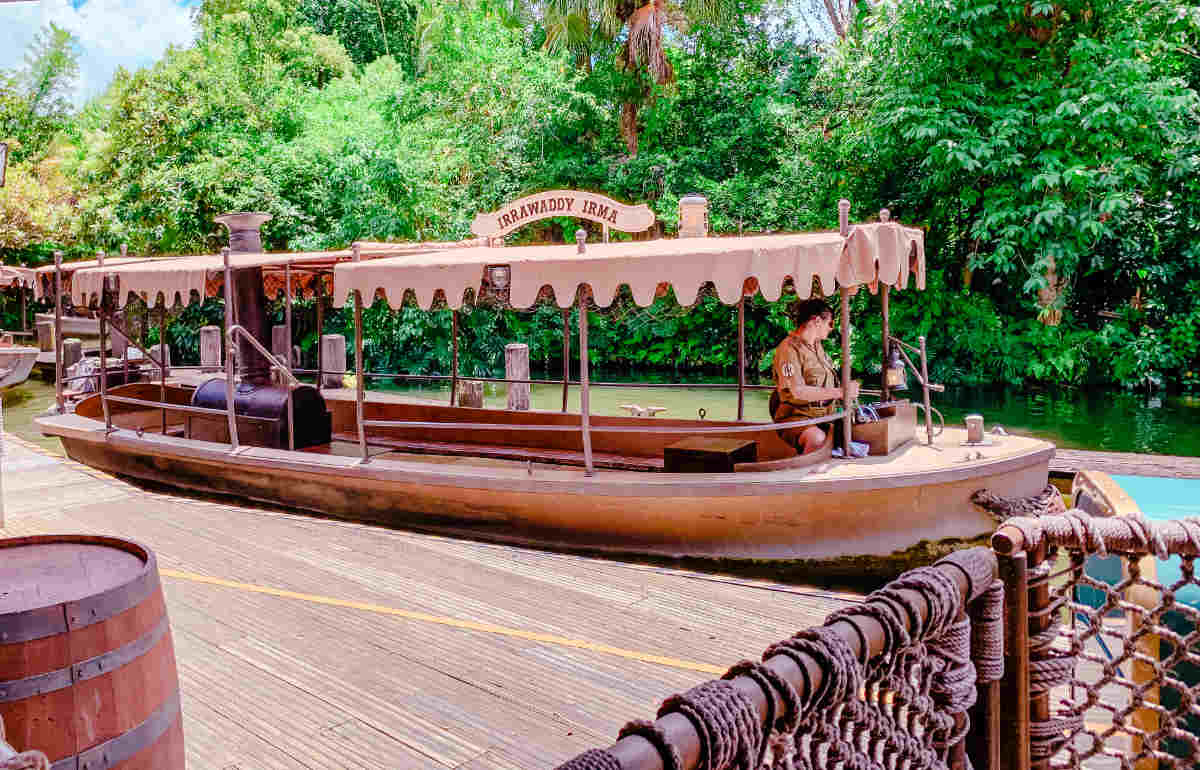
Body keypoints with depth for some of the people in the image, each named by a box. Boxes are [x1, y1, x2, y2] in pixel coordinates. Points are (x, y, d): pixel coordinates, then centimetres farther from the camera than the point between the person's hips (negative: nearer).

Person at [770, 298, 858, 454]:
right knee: (817, 438, -36)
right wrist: (840, 392, -24)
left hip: (823, 417, 9)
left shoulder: (817, 346, 17)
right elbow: (798, 391, -24)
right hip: (795, 417, -9)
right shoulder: (789, 348, -12)